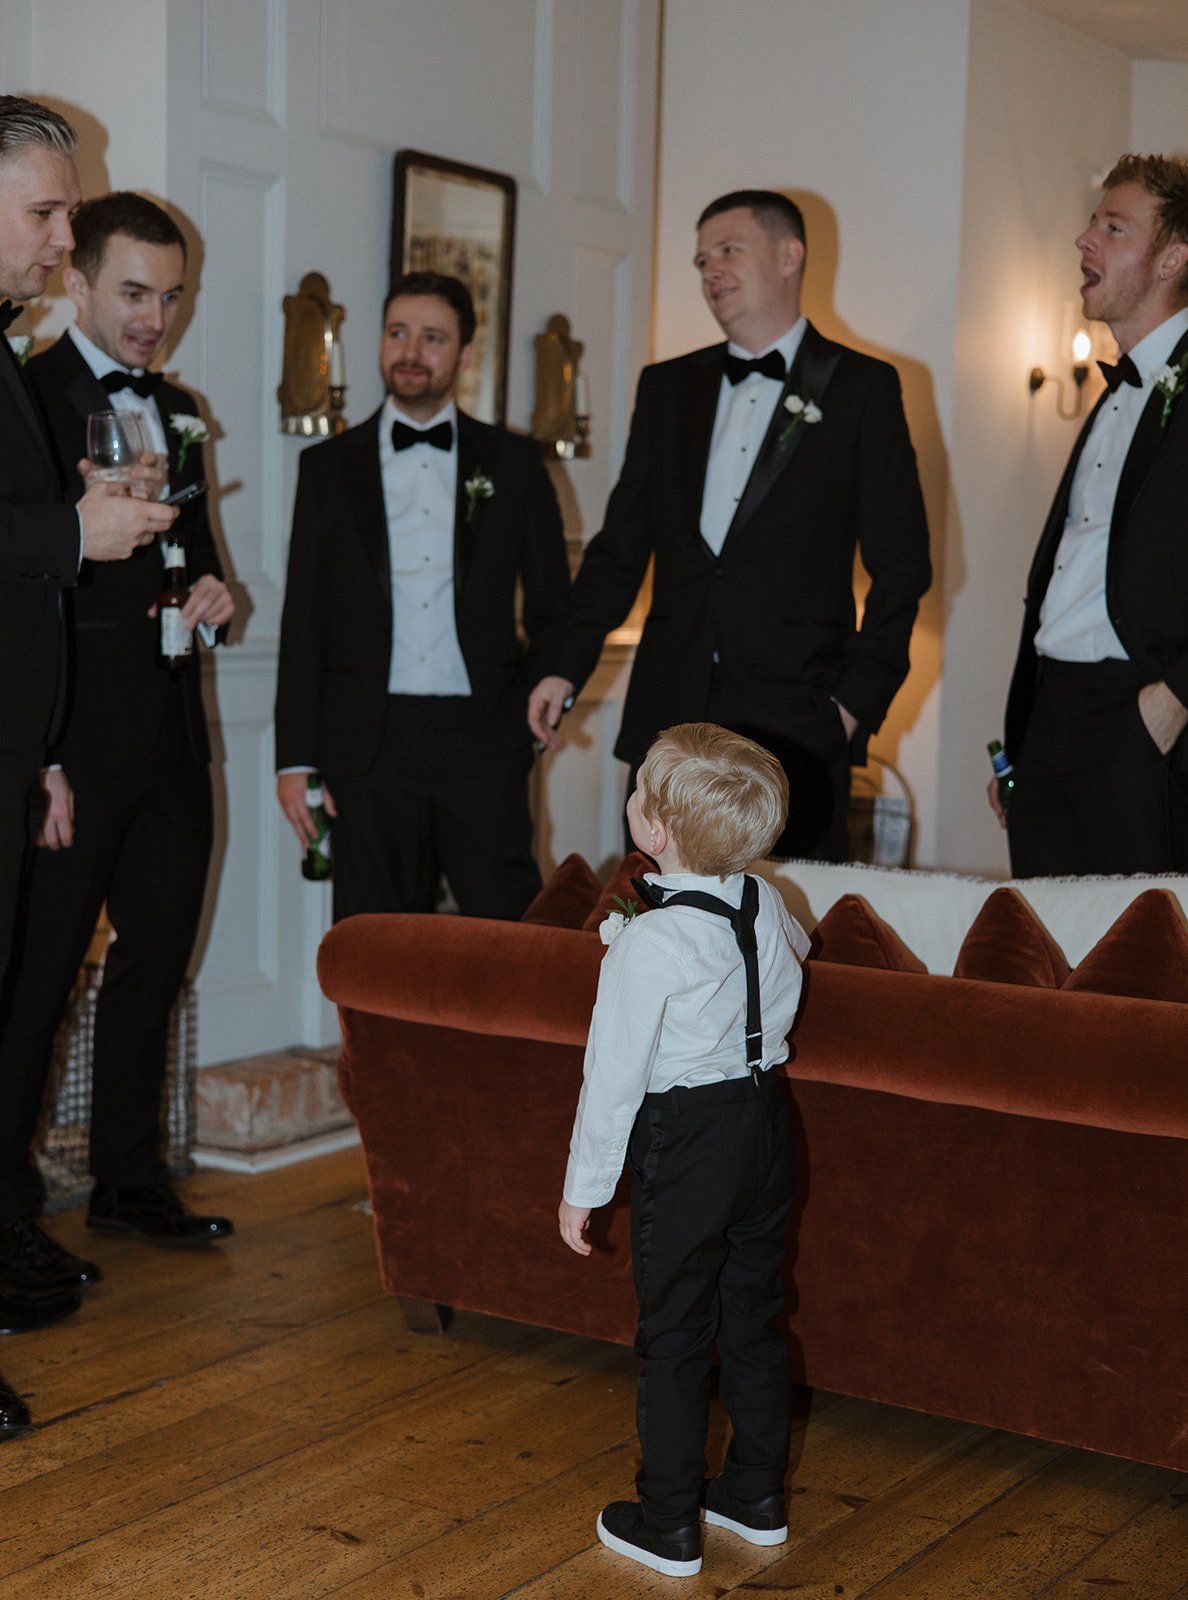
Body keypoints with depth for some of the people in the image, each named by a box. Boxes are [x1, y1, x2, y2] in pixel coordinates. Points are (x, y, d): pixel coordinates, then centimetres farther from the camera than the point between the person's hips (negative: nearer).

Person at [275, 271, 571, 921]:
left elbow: (552, 604, 13)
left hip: (483, 741, 0)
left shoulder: (512, 461, 9)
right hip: (369, 742, 1)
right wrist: (295, 757, 2)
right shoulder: (329, 466, 10)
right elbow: (303, 619, 8)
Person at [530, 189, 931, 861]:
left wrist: (858, 700, -6)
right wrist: (567, 668, 6)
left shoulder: (863, 388, 4)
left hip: (797, 728, -3)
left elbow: (901, 564, 1)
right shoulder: (667, 386, 16)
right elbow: (621, 546, 16)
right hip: (670, 717, 4)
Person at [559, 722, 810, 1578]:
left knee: (675, 1337, 6)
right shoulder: (765, 906, -3)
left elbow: (616, 1076, -18)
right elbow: (797, 948, 23)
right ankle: (759, 1495, 31)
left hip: (686, 1144, -7)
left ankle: (669, 1524, 17)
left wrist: (585, 1186, -7)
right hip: (766, 1122, 7)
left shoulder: (648, 945, -23)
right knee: (755, 1319, 18)